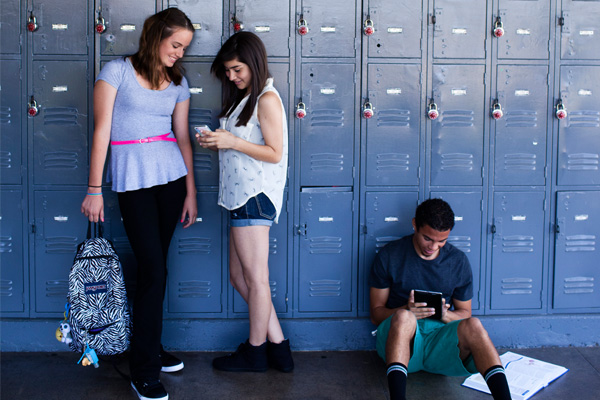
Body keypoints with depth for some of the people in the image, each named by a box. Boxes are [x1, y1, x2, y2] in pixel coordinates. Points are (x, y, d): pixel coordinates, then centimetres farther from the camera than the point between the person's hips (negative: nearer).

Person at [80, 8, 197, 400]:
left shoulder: (178, 82, 10)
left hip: (172, 177, 5)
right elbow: (102, 129, -6)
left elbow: (183, 137, 13)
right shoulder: (117, 71, -4)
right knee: (153, 269, -8)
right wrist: (94, 189, -8)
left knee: (155, 267, 9)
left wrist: (190, 191, 11)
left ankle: (150, 348, 24)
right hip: (132, 180, -4)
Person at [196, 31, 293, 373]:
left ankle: (256, 352, 13)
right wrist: (216, 143, 4)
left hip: (256, 194, -10)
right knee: (239, 276, 12)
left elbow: (274, 153, -15)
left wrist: (232, 142, -21)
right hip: (242, 195, 10)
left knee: (255, 278, 0)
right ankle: (278, 345, 17)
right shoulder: (244, 98, 19)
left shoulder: (267, 98, -10)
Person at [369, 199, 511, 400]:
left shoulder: (458, 261, 10)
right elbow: (376, 313, 4)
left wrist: (446, 315, -10)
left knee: (473, 325, -31)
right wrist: (406, 311, -18)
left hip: (442, 338, 2)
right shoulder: (389, 256, 2)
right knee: (403, 317, -37)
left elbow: (465, 313, 15)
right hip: (399, 338, -2)